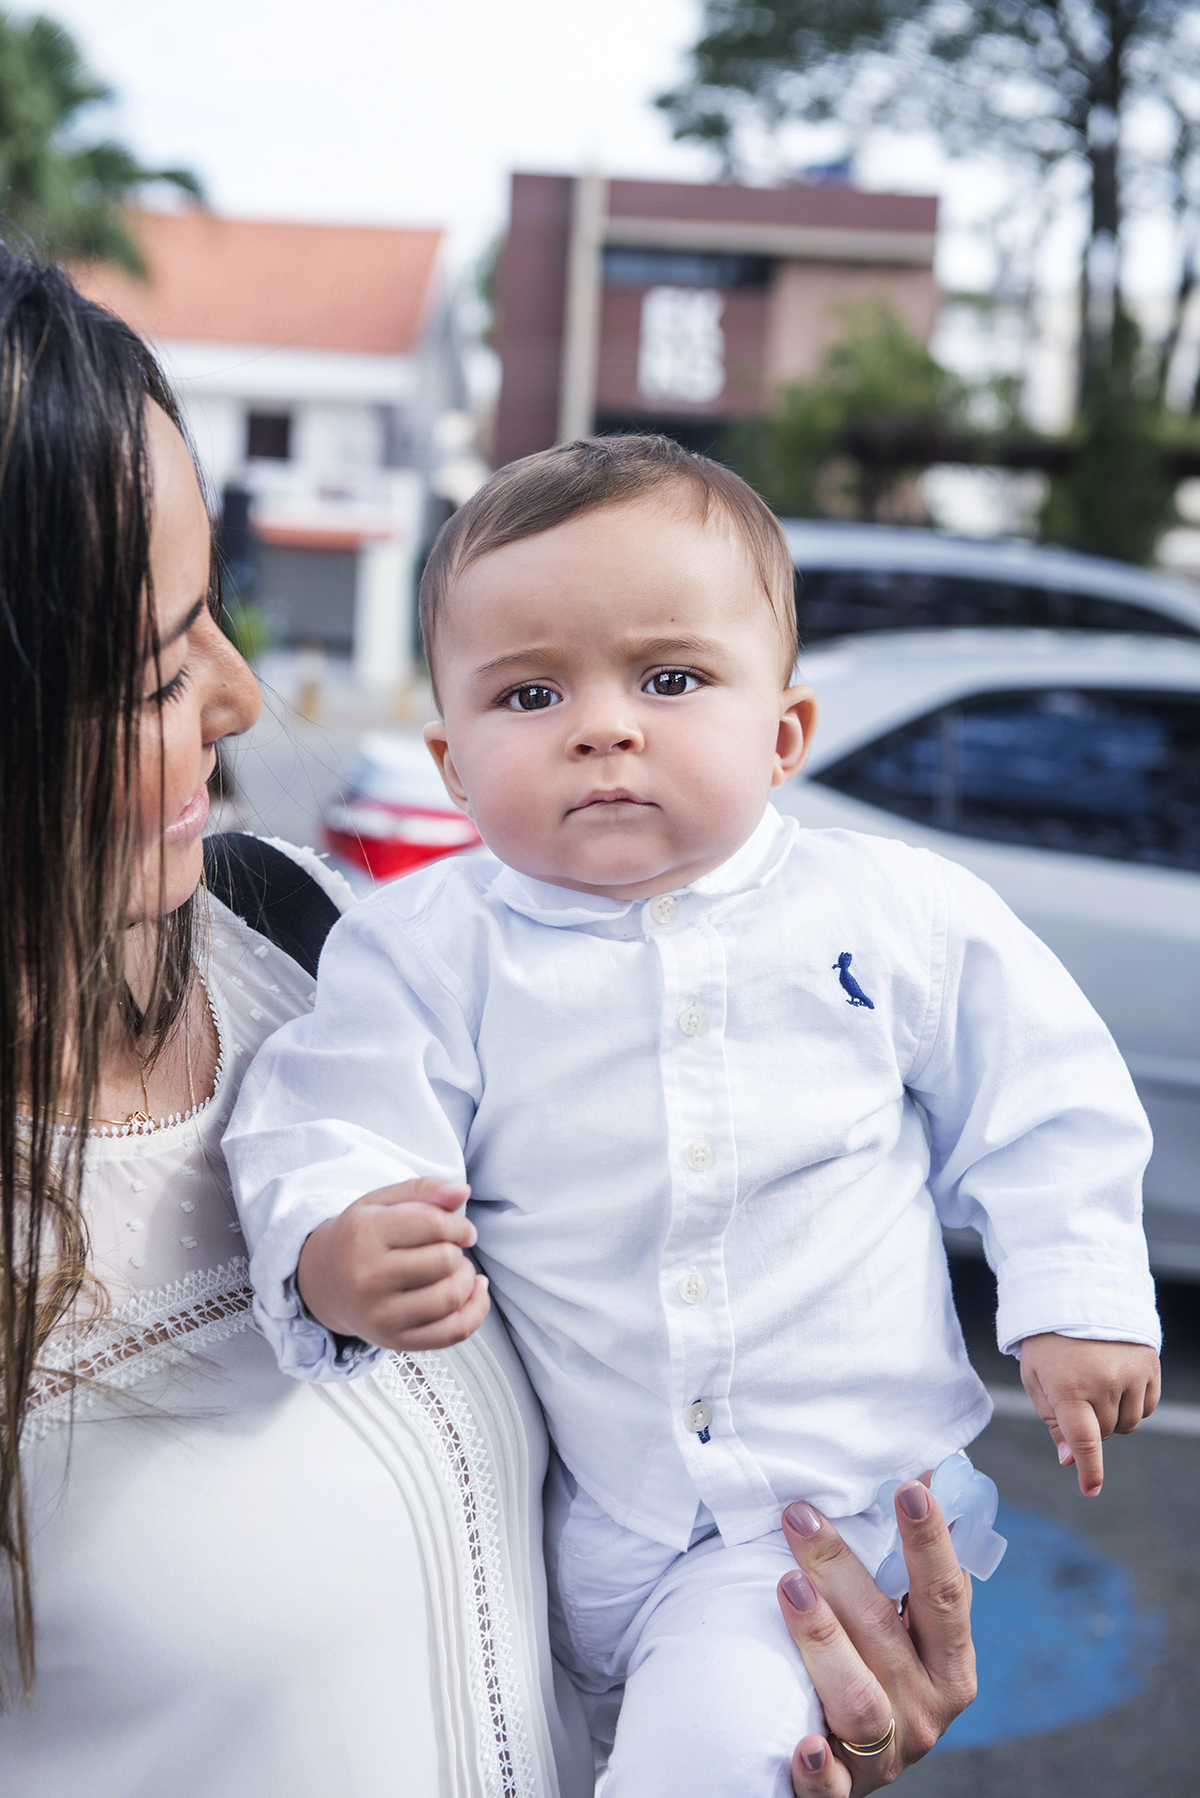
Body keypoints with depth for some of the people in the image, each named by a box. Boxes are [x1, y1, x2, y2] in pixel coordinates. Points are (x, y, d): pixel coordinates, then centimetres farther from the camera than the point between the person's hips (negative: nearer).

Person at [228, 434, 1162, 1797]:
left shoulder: (902, 917, -6)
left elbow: (1036, 1102, 6)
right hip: (584, 1516, 2)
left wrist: (1078, 1299, 2)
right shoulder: (426, 951, -9)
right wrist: (330, 1260, -37)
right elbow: (331, 1126, -16)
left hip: (844, 1496, -1)